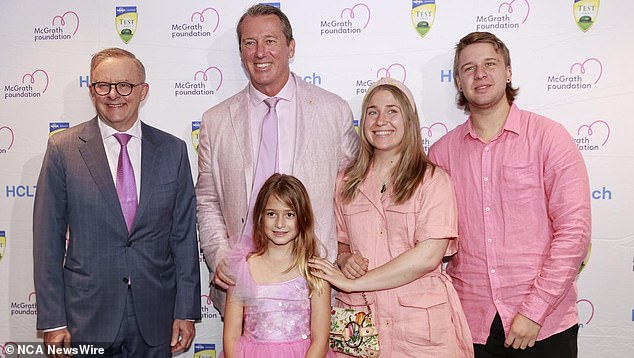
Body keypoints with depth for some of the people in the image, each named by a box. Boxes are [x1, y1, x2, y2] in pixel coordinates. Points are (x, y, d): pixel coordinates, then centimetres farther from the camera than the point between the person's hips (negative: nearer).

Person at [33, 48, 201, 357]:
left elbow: (184, 235, 3)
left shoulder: (173, 150, 2)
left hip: (155, 319, 2)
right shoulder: (63, 149, -3)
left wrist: (186, 311, 0)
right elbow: (48, 240, -2)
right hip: (87, 318, -1)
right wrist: (52, 321, -5)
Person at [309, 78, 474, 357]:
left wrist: (353, 283, -15)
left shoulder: (432, 179, -6)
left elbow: (428, 256, -15)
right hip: (358, 322, 3)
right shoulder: (346, 182, 7)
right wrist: (345, 260, -7)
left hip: (420, 324, -3)